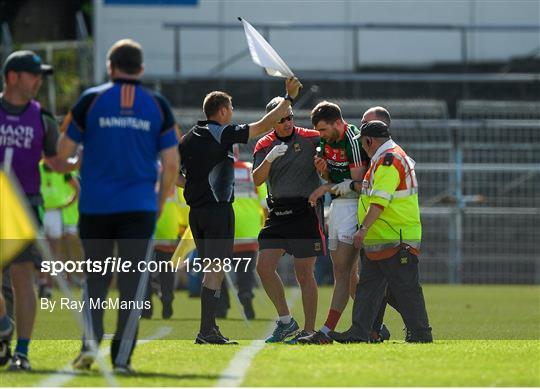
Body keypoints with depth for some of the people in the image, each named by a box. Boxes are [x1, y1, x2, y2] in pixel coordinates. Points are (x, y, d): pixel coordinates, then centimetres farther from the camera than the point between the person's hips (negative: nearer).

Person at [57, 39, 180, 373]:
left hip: (95, 207, 0)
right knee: (133, 284, 3)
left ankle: (90, 342, -5)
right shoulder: (158, 106, 3)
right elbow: (171, 163, 1)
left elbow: (64, 152, 2)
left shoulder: (91, 100, 0)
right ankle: (122, 357, -2)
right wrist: (161, 202, 15)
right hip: (139, 208, 0)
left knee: (95, 279, 12)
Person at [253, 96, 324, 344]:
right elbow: (257, 180, -4)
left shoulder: (309, 138, -2)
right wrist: (269, 159, -21)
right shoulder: (264, 145, 6)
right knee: (264, 267, -4)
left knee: (304, 274, -4)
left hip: (306, 210, -4)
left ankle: (309, 330, 4)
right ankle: (286, 321, 9)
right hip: (277, 211, 4)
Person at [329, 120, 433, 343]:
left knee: (405, 288, -4)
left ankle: (420, 333, 1)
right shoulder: (389, 157, 19)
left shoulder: (389, 160, -15)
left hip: (395, 240, -11)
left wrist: (364, 228, -25)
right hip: (378, 240, 11)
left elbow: (380, 200, -23)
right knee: (368, 286, 8)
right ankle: (359, 332, 7)